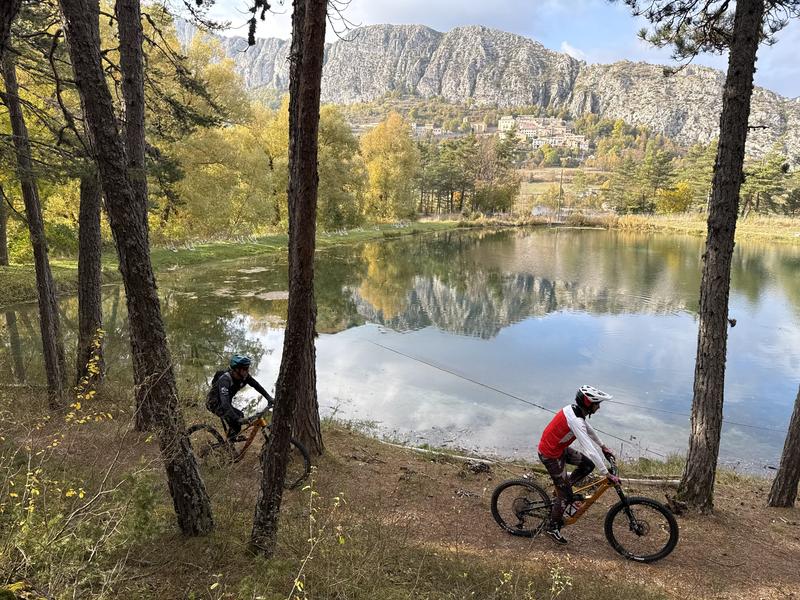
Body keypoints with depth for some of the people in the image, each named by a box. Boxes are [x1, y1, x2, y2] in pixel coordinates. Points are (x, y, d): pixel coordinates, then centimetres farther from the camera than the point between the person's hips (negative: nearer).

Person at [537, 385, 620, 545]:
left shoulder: (573, 410, -4)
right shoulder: (576, 421, -32)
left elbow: (589, 429, 16)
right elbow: (590, 450, -33)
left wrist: (603, 446, 23)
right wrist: (608, 475, -28)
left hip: (558, 447, 8)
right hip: (550, 456, -8)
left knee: (588, 465, 8)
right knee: (566, 496, 3)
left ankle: (563, 489, 22)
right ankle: (552, 527, 22)